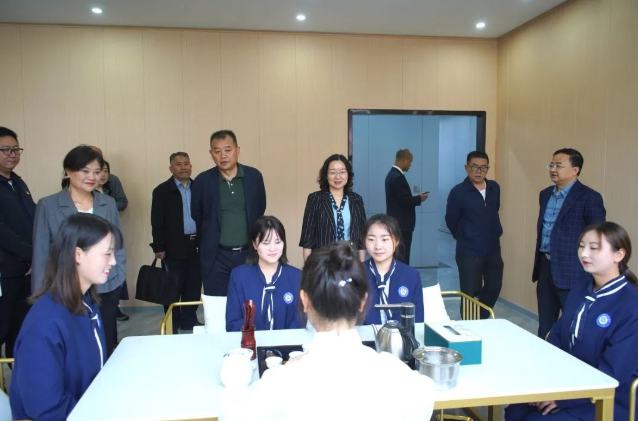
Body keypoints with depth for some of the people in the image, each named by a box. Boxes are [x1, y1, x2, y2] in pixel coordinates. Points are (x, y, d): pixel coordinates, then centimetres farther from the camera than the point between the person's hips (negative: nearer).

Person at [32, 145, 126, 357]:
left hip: (106, 289, 3)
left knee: (106, 348, 12)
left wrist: (118, 274, 1)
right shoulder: (48, 205, -3)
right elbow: (41, 254, -1)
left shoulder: (108, 203, 5)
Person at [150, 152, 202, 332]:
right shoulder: (162, 191, -1)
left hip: (197, 246, 4)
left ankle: (189, 321, 22)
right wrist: (159, 247, -8)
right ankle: (172, 324, 15)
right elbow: (157, 222, -4)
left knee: (193, 287, 10)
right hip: (175, 247, -3)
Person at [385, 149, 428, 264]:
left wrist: (416, 198, 7)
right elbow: (405, 201, -22)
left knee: (398, 258, 13)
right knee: (402, 259, -5)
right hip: (401, 224, -10)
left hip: (396, 223, 10)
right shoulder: (398, 177, -18)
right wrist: (419, 198, -6)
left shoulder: (392, 174, 13)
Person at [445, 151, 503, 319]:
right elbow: (451, 221, -4)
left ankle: (481, 320, 38)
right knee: (470, 293, 4)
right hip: (469, 252, -5)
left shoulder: (495, 188, 2)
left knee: (494, 288, 16)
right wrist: (465, 239, 5)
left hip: (493, 249, 5)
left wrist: (495, 233, 14)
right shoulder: (458, 192, -13)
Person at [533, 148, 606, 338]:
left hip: (571, 271, -7)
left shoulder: (589, 197, -11)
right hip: (545, 267, 7)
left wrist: (591, 273, -9)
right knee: (545, 324, 16)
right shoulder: (545, 194, 12)